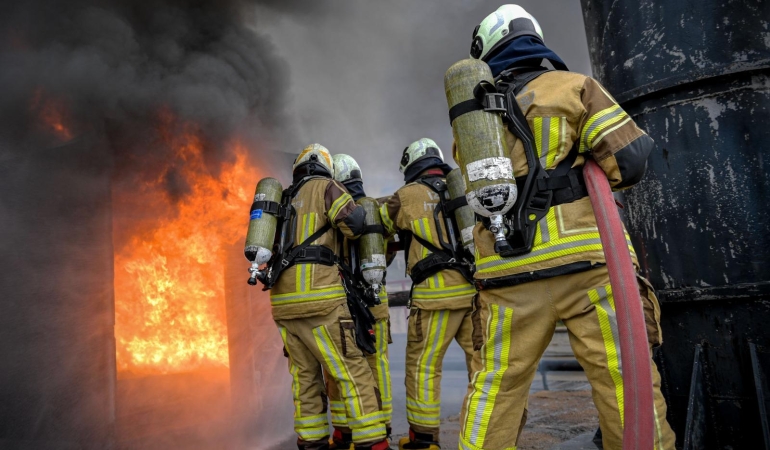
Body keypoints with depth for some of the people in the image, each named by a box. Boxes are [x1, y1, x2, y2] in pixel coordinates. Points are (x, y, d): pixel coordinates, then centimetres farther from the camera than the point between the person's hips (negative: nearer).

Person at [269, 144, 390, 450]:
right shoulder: (324, 186, 5)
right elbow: (355, 223, -9)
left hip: (283, 300, 7)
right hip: (317, 295, -7)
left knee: (305, 375, 13)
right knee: (353, 372, -3)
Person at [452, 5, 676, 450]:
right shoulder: (572, 86, 5)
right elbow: (630, 159, -2)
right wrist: (586, 171, 16)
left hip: (509, 273, 4)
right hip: (586, 261, -3)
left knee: (496, 387, 10)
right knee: (624, 381, 3)